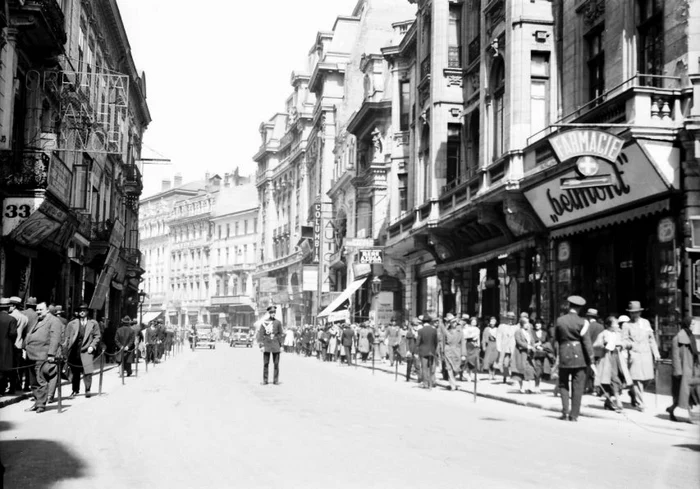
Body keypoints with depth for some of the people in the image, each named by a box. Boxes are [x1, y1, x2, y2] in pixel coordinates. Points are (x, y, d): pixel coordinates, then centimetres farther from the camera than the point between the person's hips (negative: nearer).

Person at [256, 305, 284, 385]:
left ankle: (276, 380, 8)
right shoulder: (263, 322, 0)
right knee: (266, 363, 1)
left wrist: (281, 345, 3)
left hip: (276, 345, 1)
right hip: (266, 344, -1)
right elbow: (260, 334, -1)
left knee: (276, 363, 2)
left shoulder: (278, 322, 5)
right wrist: (261, 345, -7)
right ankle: (265, 380, 7)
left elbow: (281, 334, 8)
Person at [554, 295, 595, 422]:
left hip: (564, 355, 2)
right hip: (579, 356, -2)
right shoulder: (582, 322, -8)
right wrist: (591, 361, -4)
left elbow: (556, 339, 7)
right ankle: (574, 414, 6)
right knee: (577, 386, 6)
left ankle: (565, 410, 1)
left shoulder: (559, 320, 0)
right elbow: (586, 342, -8)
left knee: (563, 384, 15)